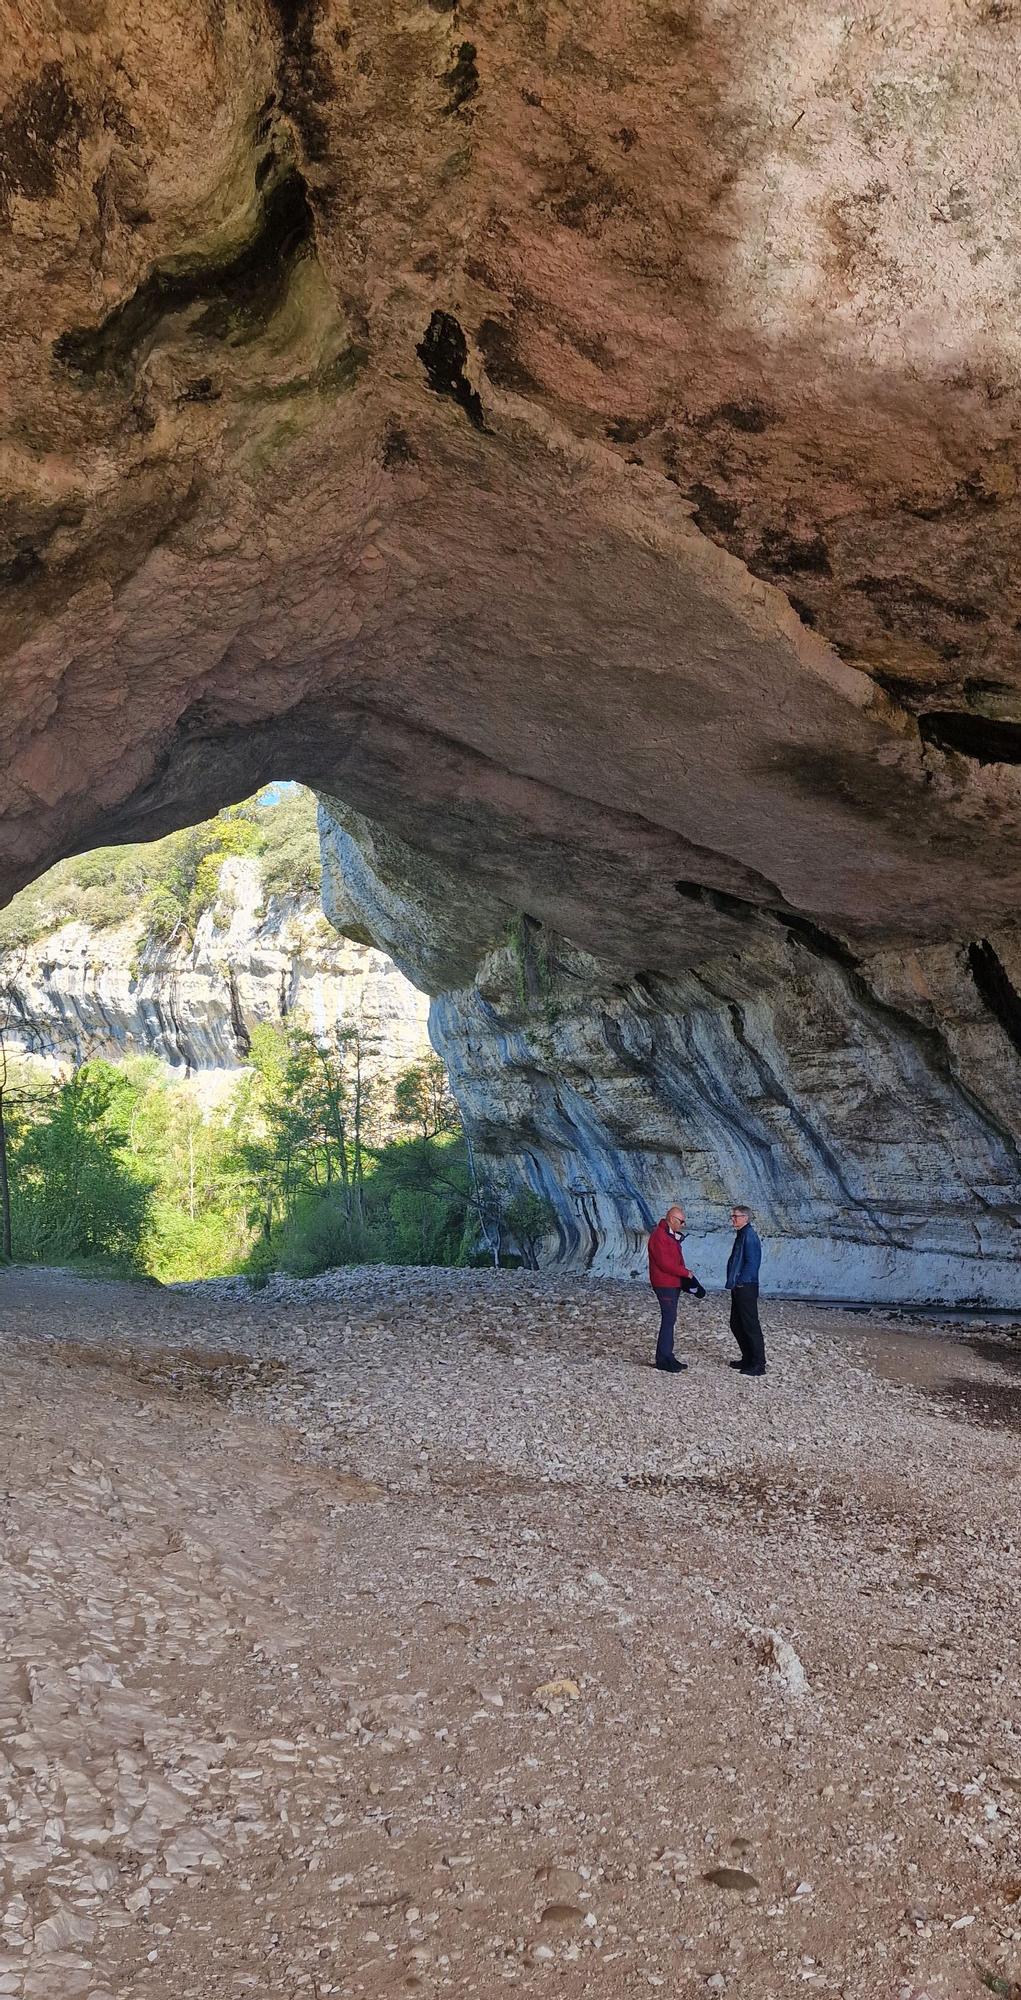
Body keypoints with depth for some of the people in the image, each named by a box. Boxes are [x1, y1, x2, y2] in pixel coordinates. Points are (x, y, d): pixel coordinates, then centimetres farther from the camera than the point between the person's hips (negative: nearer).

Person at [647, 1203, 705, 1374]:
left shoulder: (672, 1235, 16)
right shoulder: (659, 1236, -17)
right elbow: (664, 1263, -23)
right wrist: (686, 1272, -14)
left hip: (674, 1284, 10)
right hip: (665, 1285, -10)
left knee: (670, 1319, 13)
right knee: (668, 1320, -9)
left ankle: (667, 1356, 20)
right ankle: (663, 1361, -5)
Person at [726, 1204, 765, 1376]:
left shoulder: (749, 1235, -15)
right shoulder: (742, 1234, 15)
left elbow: (751, 1263, -22)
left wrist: (739, 1281, -17)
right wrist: (733, 1282, 15)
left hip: (746, 1288, -10)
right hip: (738, 1288, 10)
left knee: (751, 1326, -5)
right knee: (736, 1325, 16)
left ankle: (758, 1364, 0)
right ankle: (748, 1359, 25)